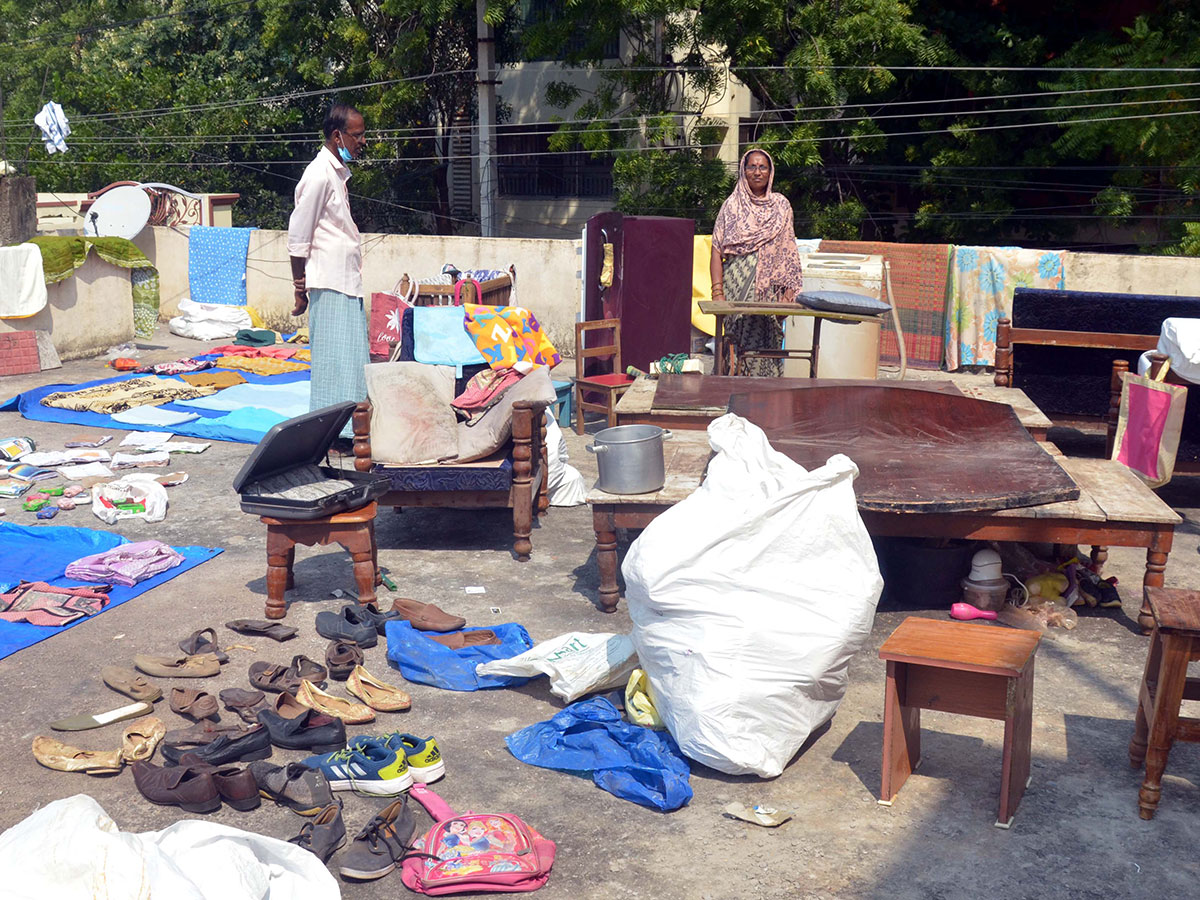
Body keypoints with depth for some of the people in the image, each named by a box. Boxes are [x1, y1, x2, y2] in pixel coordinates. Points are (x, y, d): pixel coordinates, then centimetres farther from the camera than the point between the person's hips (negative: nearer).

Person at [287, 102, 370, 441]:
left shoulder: (338, 172, 17)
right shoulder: (319, 175, -13)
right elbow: (298, 237, -13)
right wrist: (300, 289, -11)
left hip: (346, 282, 9)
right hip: (329, 283, -9)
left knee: (354, 357, 11)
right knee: (333, 357, -6)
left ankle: (349, 428, 18)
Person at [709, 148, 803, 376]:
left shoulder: (781, 205, 12)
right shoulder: (732, 205, 7)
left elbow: (789, 252, 11)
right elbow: (717, 252, 2)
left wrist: (788, 291, 0)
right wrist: (718, 293, -9)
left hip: (770, 290, 1)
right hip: (736, 287, -1)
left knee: (766, 346, -4)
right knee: (737, 346, -7)